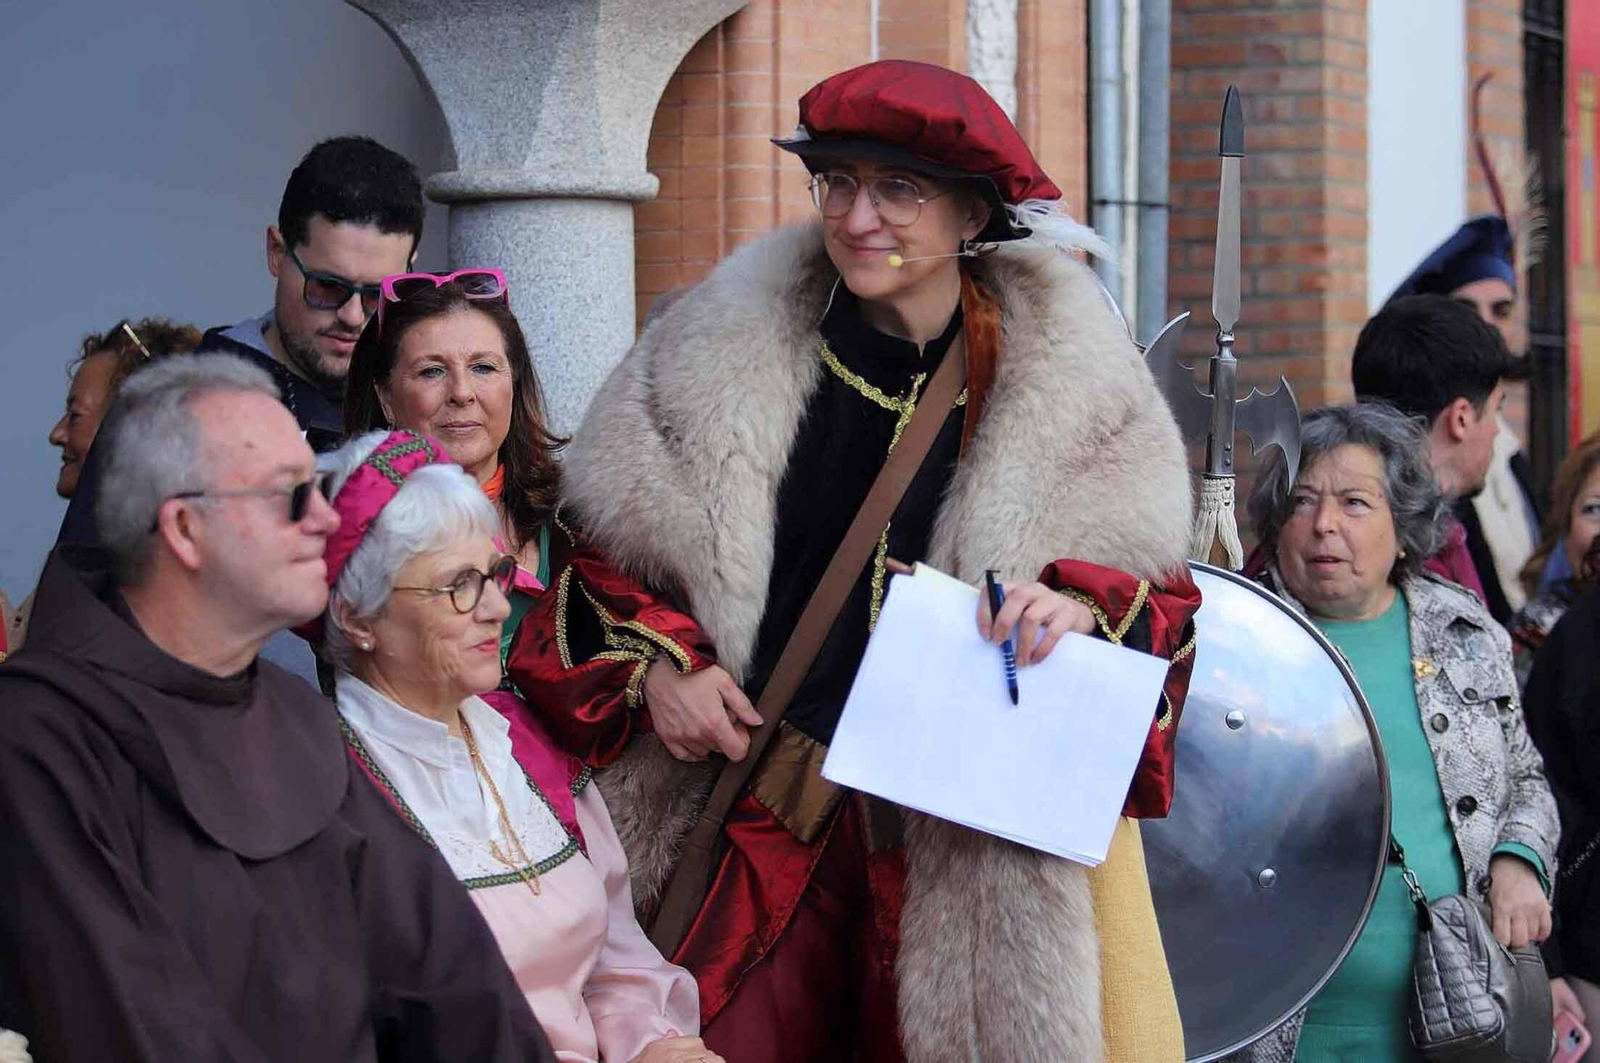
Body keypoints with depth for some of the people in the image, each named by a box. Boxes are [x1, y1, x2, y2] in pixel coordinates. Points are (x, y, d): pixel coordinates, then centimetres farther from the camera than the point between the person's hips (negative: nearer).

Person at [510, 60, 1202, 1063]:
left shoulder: (1071, 382, -1)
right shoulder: (724, 345, 1)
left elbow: (1156, 589, 3)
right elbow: (606, 542, 10)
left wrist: (1083, 604, -18)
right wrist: (656, 665, -6)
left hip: (978, 846, -1)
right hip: (759, 816, 1)